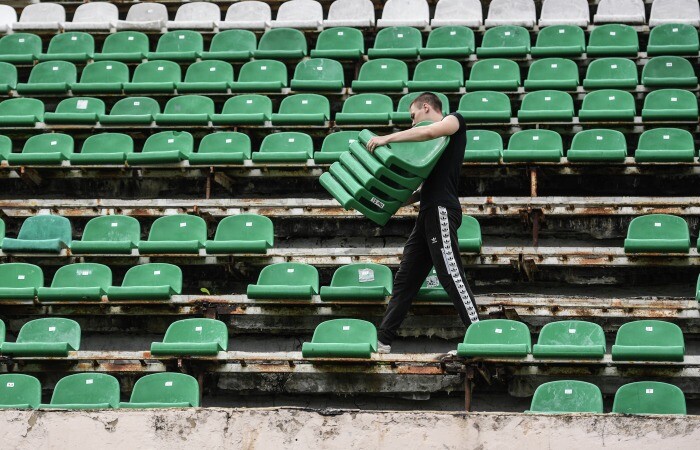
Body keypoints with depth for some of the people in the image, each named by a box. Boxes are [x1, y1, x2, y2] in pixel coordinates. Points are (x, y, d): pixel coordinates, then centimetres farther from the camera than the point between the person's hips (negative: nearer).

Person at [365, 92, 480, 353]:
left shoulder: (454, 120, 4)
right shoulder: (434, 144, 28)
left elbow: (430, 131, -18)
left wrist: (387, 138, -14)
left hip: (442, 210, -9)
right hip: (428, 213, 9)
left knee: (450, 273, -17)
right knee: (405, 279, 8)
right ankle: (383, 340, 10)